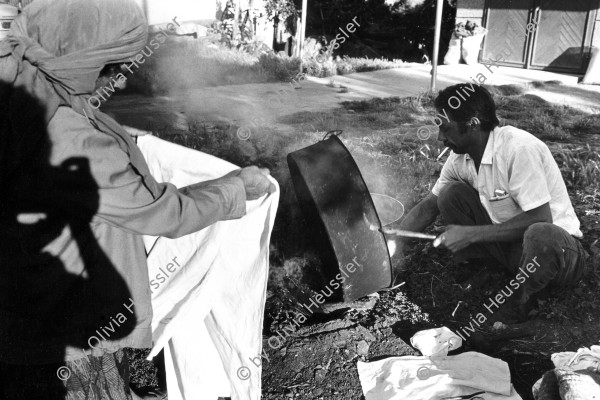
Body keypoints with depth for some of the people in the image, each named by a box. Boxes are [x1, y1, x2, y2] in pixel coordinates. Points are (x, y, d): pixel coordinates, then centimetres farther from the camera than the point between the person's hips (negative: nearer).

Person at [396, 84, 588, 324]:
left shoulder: (519, 148, -27)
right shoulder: (460, 158, -6)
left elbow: (540, 220, -28)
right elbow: (428, 206, 5)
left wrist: (471, 234, -24)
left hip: (555, 243, -5)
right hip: (507, 242, 6)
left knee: (540, 237, -40)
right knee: (451, 194, -9)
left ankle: (509, 310, -12)